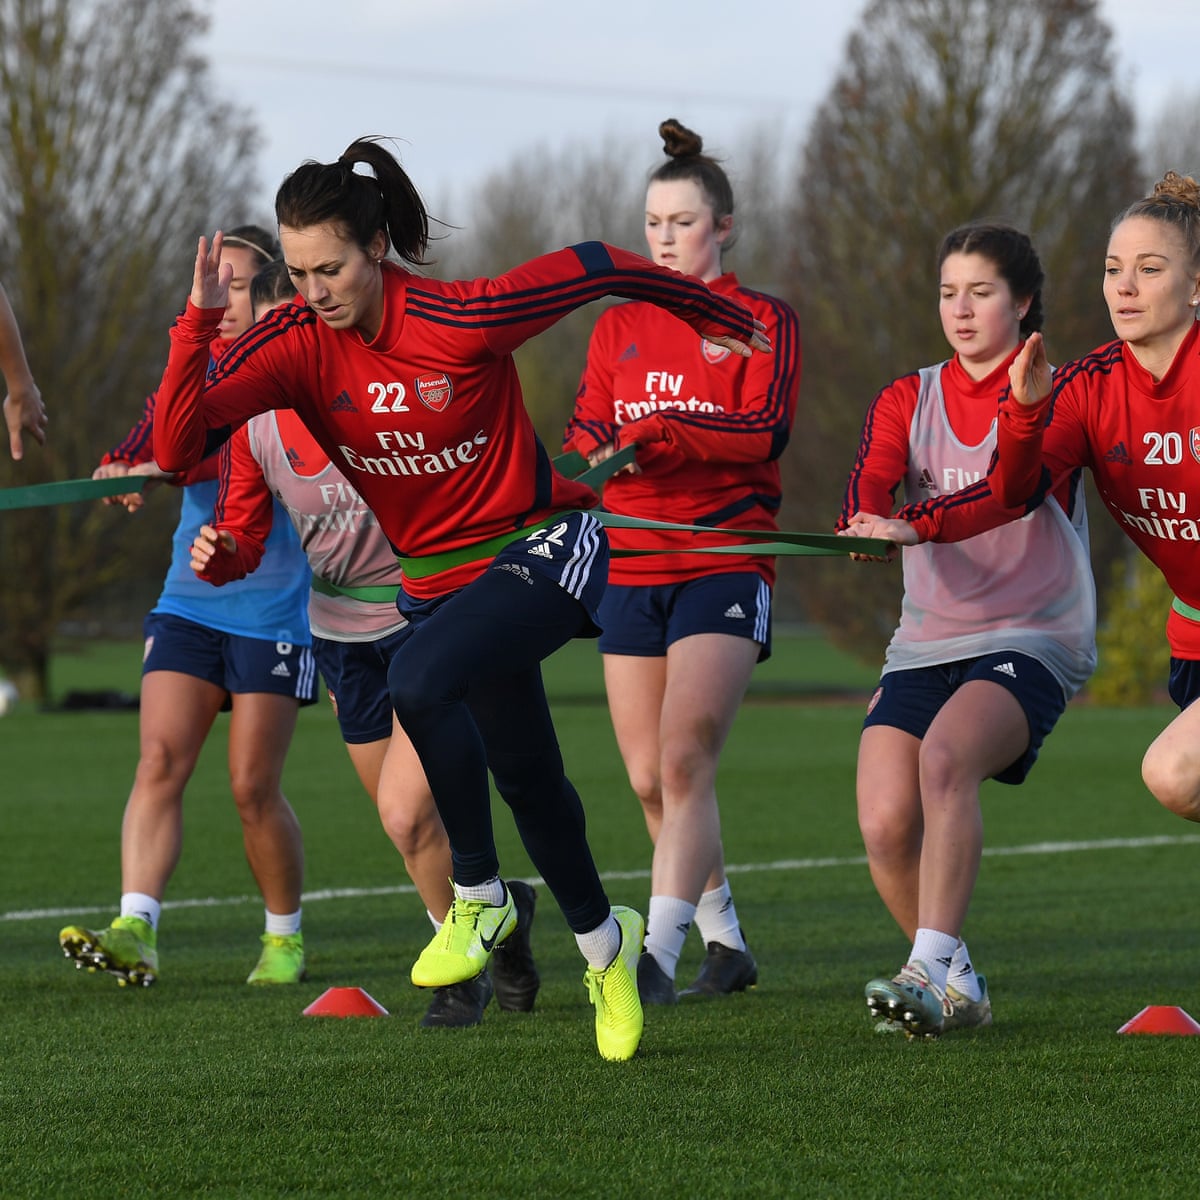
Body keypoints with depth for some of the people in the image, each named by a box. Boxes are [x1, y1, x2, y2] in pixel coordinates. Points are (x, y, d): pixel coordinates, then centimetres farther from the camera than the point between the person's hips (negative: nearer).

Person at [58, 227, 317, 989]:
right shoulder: (197, 364, 12)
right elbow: (158, 433, -1)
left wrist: (171, 468, -35)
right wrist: (123, 468, -23)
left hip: (273, 606, -5)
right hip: (189, 602, 5)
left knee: (254, 788, -3)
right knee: (159, 761, -11)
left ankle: (285, 938, 17)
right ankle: (135, 932, -19)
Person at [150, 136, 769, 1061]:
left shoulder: (460, 322, -25)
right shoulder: (298, 344, -12)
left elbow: (592, 269, -11)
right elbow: (178, 443, -22)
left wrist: (714, 317, 3)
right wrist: (197, 324, -35)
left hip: (539, 547, -6)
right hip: (437, 576, 6)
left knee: (417, 681, -31)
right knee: (524, 775, 17)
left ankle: (480, 897, -11)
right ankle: (603, 944, 41)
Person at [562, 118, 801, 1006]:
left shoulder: (762, 322, 1)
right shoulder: (619, 327, 15)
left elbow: (767, 431, -13)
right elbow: (585, 436, 9)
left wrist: (657, 429, -25)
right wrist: (600, 450, -14)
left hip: (725, 564, -5)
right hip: (631, 570, 5)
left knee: (684, 762, -18)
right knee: (649, 779, 5)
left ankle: (656, 956, -23)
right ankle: (725, 942, 21)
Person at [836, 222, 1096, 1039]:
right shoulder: (908, 402, 12)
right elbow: (873, 477, -8)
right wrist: (865, 518, -31)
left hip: (1030, 642, -4)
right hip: (925, 647, 4)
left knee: (946, 755, -32)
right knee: (885, 824, -14)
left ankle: (934, 973, -32)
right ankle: (956, 984, 8)